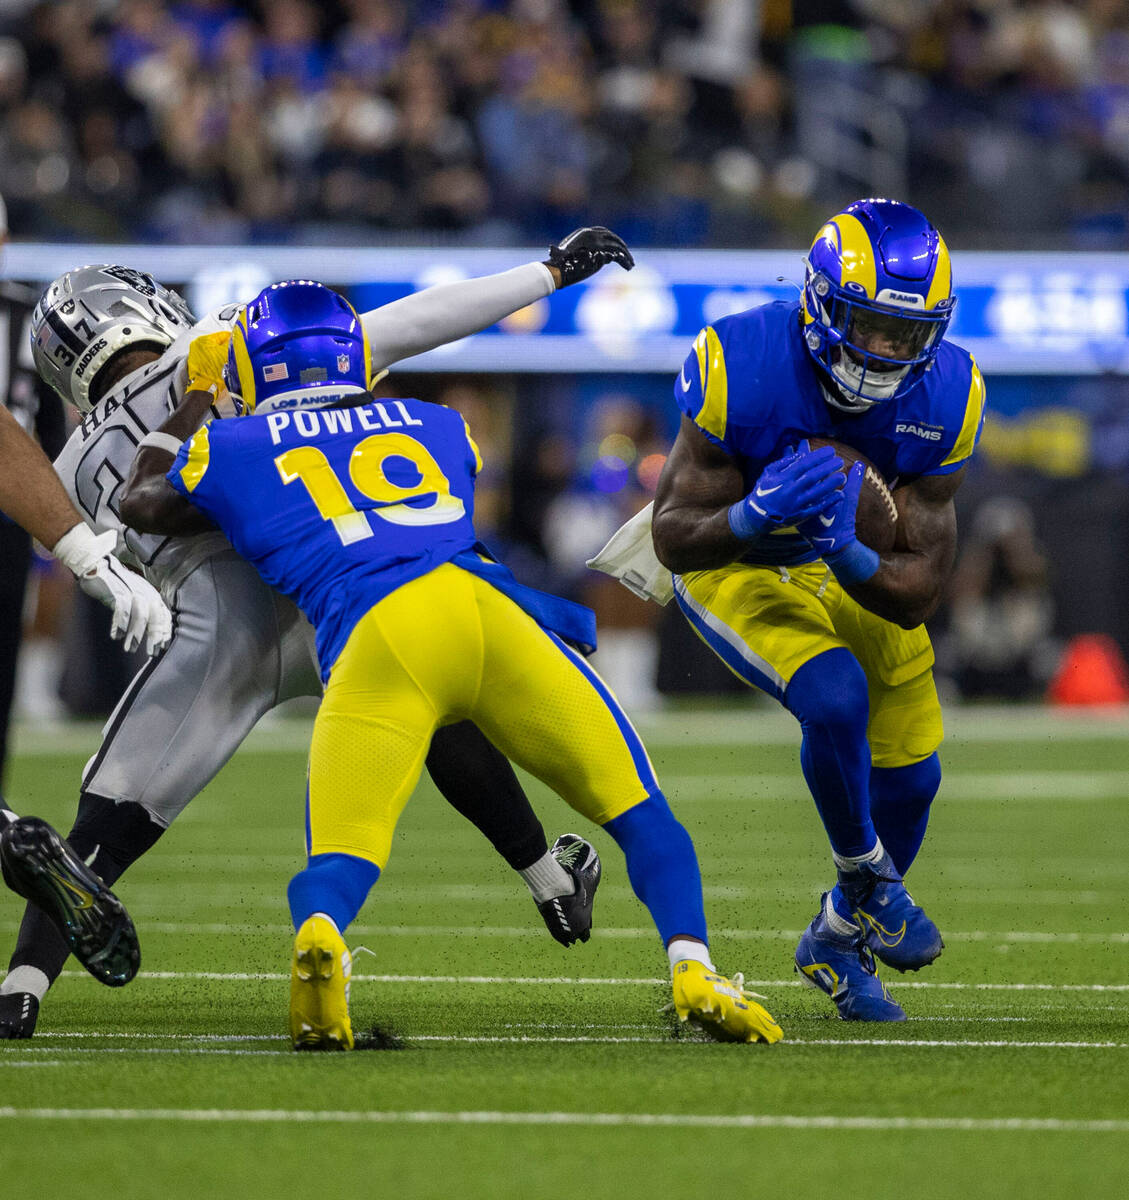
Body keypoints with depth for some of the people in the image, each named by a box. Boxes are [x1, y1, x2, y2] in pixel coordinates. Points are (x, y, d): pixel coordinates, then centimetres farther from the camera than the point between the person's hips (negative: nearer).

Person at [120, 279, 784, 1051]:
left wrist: (193, 403, 57)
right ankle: (693, 969, -9)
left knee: (341, 862, 0)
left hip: (373, 638, -2)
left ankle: (320, 937, -34)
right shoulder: (439, 428, 31)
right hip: (488, 608, 2)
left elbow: (142, 505, 44)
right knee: (640, 811, 11)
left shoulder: (234, 451, 23)